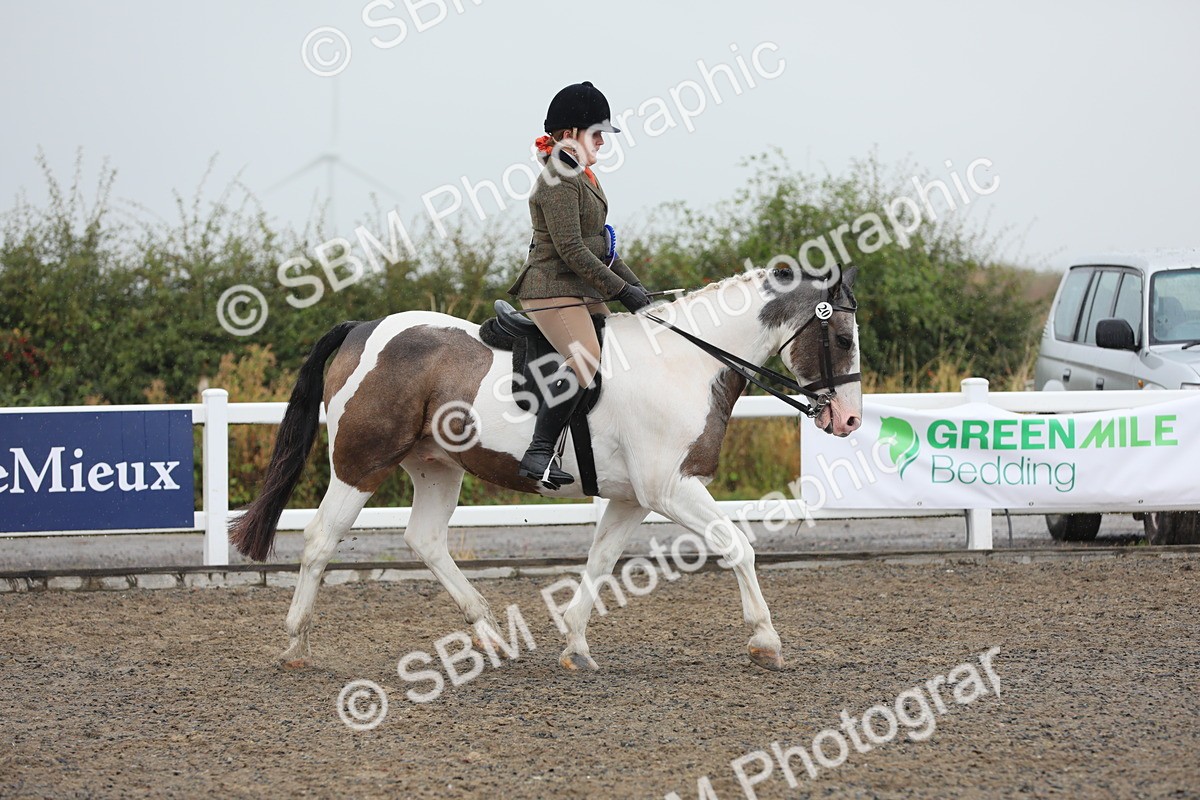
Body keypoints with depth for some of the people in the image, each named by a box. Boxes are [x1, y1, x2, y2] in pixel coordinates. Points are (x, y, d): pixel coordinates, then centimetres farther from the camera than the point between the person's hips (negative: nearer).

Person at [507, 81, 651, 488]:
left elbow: (598, 241, 24)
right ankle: (540, 453, -30)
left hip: (584, 291, 11)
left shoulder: (581, 177, 19)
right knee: (584, 362, -29)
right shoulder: (558, 182, -14)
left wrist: (634, 286, 15)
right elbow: (571, 249, -21)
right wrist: (621, 289, -17)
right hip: (553, 289, -11)